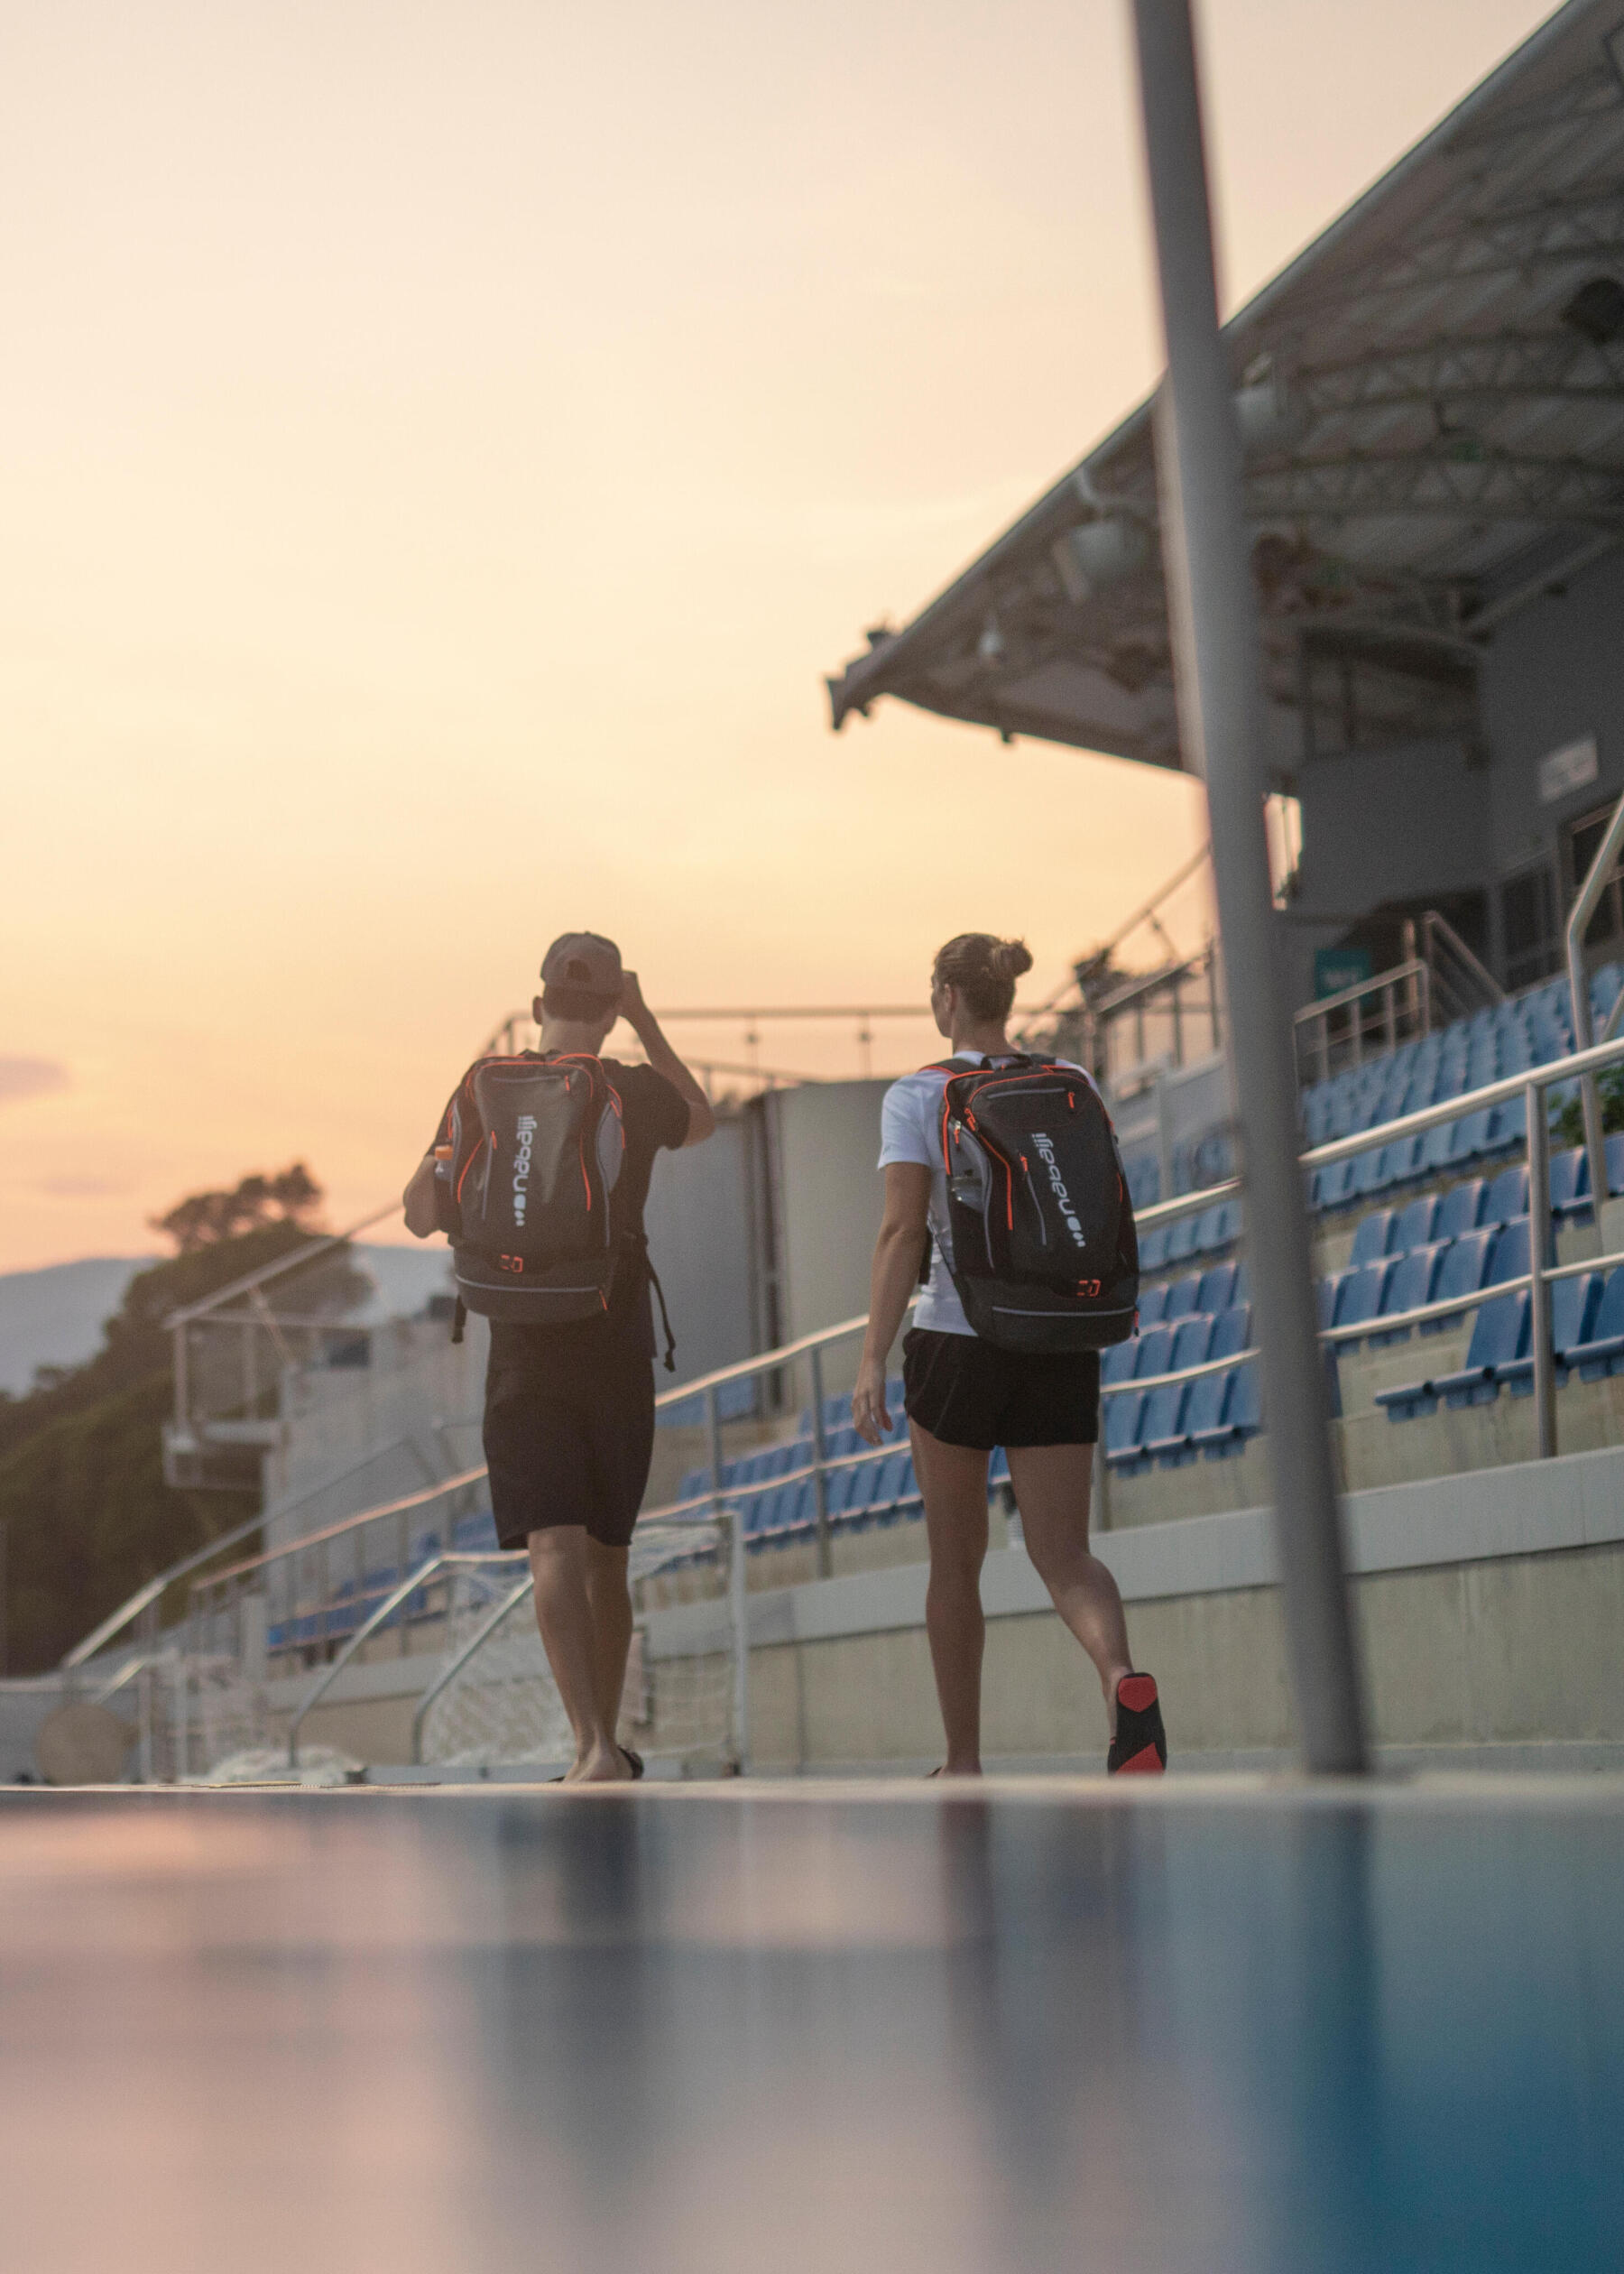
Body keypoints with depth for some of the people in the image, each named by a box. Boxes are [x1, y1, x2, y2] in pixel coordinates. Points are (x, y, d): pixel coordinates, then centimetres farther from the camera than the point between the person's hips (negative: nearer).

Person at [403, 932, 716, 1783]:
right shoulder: (641, 1093, -1)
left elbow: (421, 1217, 2)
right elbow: (703, 1124, 24)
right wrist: (648, 1023, 21)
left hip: (526, 1355, -1)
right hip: (620, 1353, 2)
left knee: (555, 1551, -11)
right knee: (607, 1555, 15)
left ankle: (594, 1747, -28)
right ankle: (605, 1743, 24)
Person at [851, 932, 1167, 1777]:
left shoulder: (917, 1097, -4)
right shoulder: (1071, 1087, 6)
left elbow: (902, 1231, -14)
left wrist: (873, 1360, -17)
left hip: (957, 1343, -2)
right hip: (1061, 1345, 2)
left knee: (956, 1561, 13)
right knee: (1063, 1555, 1)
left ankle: (962, 1763, 19)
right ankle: (1123, 1682, -30)